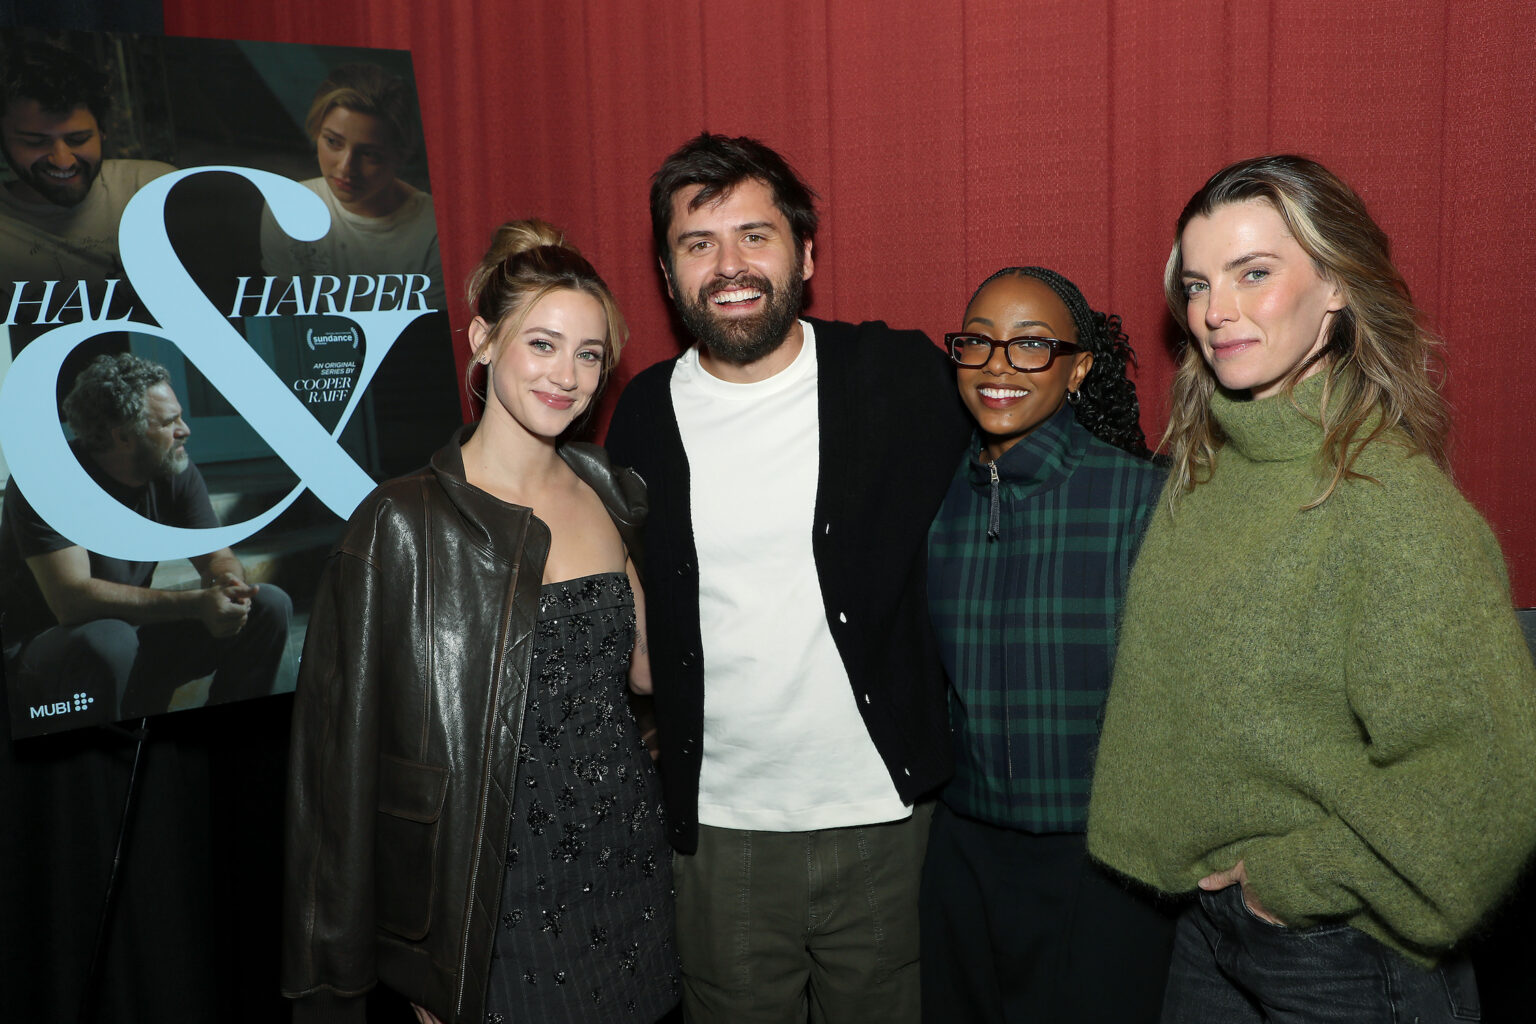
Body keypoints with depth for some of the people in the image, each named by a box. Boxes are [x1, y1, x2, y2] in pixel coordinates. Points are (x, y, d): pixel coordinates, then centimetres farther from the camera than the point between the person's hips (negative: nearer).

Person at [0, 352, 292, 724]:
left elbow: (217, 557, 0)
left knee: (270, 606, -7)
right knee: (109, 640, -39)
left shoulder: (176, 472, -3)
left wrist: (228, 583, -26)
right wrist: (196, 603, -37)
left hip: (137, 632, 6)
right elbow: (71, 599, -31)